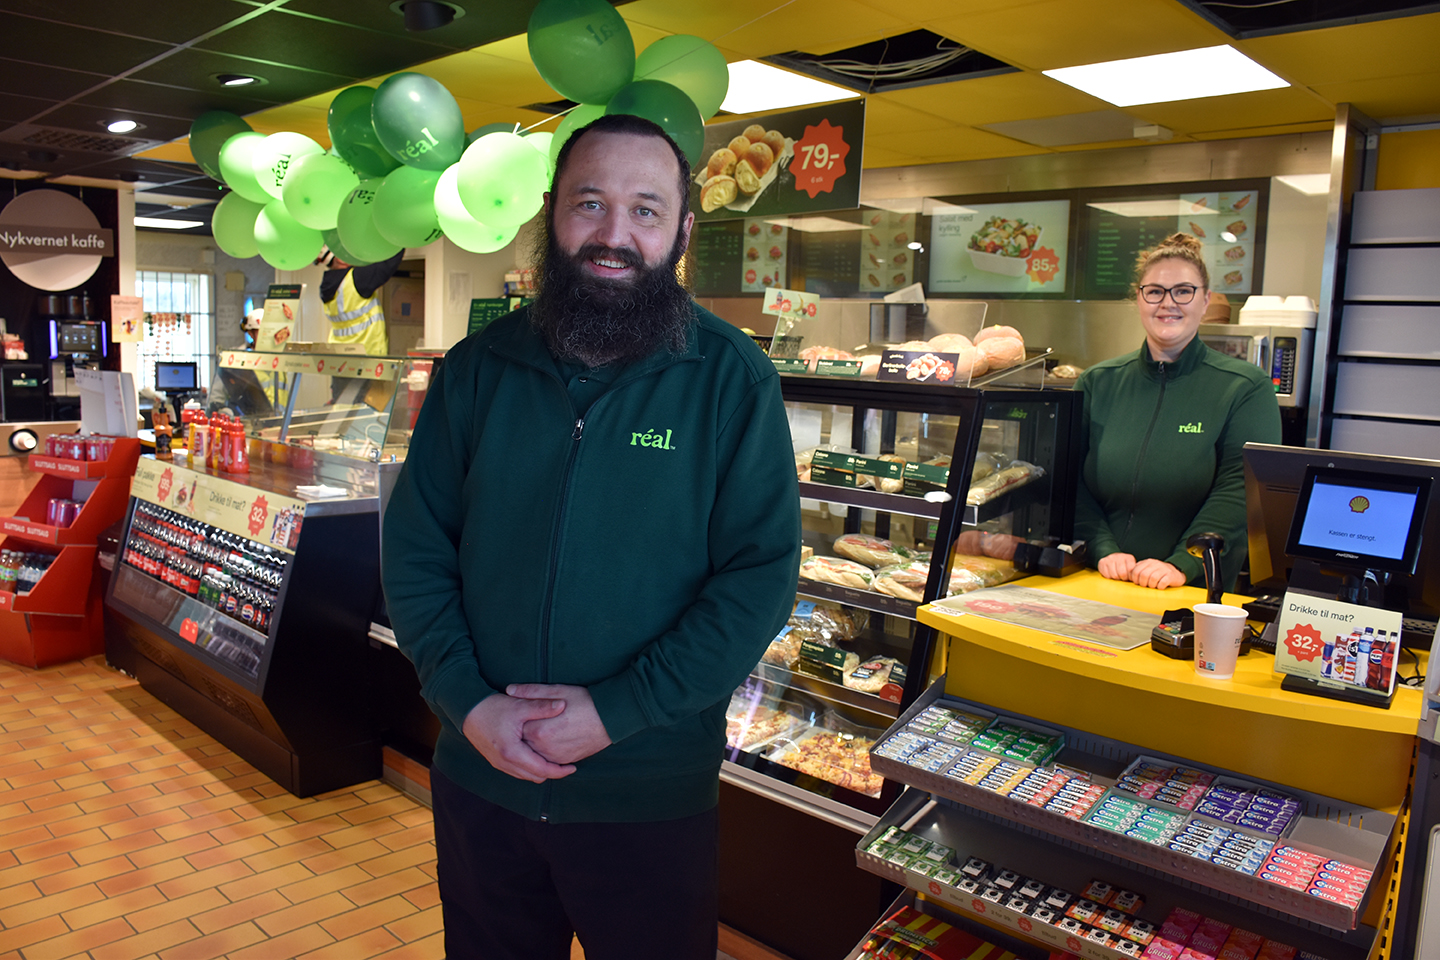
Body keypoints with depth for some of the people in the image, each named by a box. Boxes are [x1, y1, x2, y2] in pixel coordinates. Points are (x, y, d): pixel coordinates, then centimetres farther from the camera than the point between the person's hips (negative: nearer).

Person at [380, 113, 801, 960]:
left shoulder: (732, 380, -10)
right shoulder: (478, 368, 0)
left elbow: (762, 573, -13)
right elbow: (415, 548, 2)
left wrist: (618, 713, -17)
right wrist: (468, 700, -10)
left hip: (652, 794, -2)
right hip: (481, 775, 3)